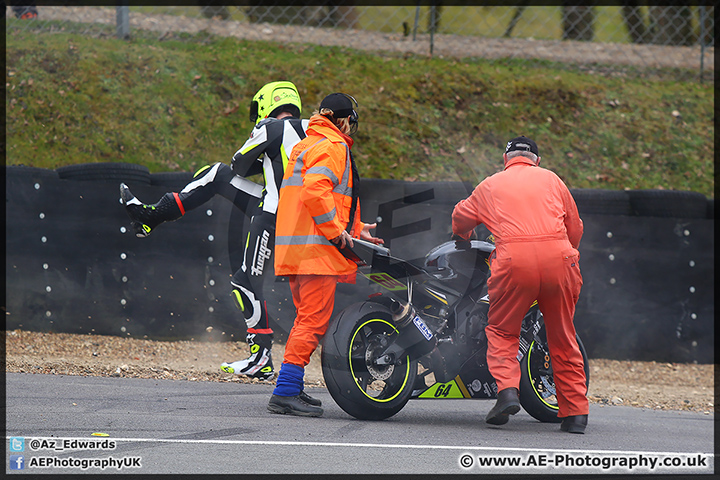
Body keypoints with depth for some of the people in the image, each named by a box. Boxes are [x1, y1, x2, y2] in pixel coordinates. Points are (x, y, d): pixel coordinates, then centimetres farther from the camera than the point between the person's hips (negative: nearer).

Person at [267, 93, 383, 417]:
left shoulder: (306, 146, 25)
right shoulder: (332, 147, -9)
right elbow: (316, 191, -25)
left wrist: (355, 229, 25)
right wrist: (337, 231, -17)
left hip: (294, 248, 10)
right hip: (317, 247, -10)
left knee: (307, 316, 17)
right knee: (314, 320, -11)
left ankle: (291, 389, 18)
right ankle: (285, 392, -15)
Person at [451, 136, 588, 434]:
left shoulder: (490, 185, 21)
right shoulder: (551, 180, 22)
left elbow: (461, 217, 33)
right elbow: (575, 227, 24)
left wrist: (464, 237, 55)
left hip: (514, 260, -1)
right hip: (558, 256, 1)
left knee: (502, 331, 13)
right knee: (563, 337, 11)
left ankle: (507, 390, -9)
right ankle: (575, 412, 9)